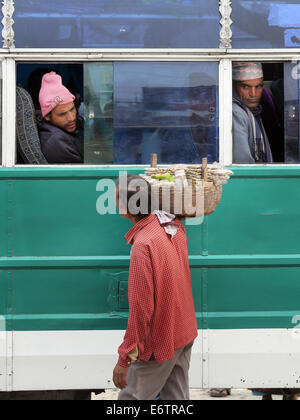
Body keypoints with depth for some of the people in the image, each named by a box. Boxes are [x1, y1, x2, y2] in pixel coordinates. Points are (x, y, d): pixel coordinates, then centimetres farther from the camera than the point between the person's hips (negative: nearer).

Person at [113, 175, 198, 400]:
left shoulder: (143, 245, -26)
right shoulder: (175, 226, -1)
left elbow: (140, 308, -26)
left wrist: (125, 359, -21)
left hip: (159, 339, -8)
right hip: (185, 332, 8)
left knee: (131, 398, 4)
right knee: (177, 397, 15)